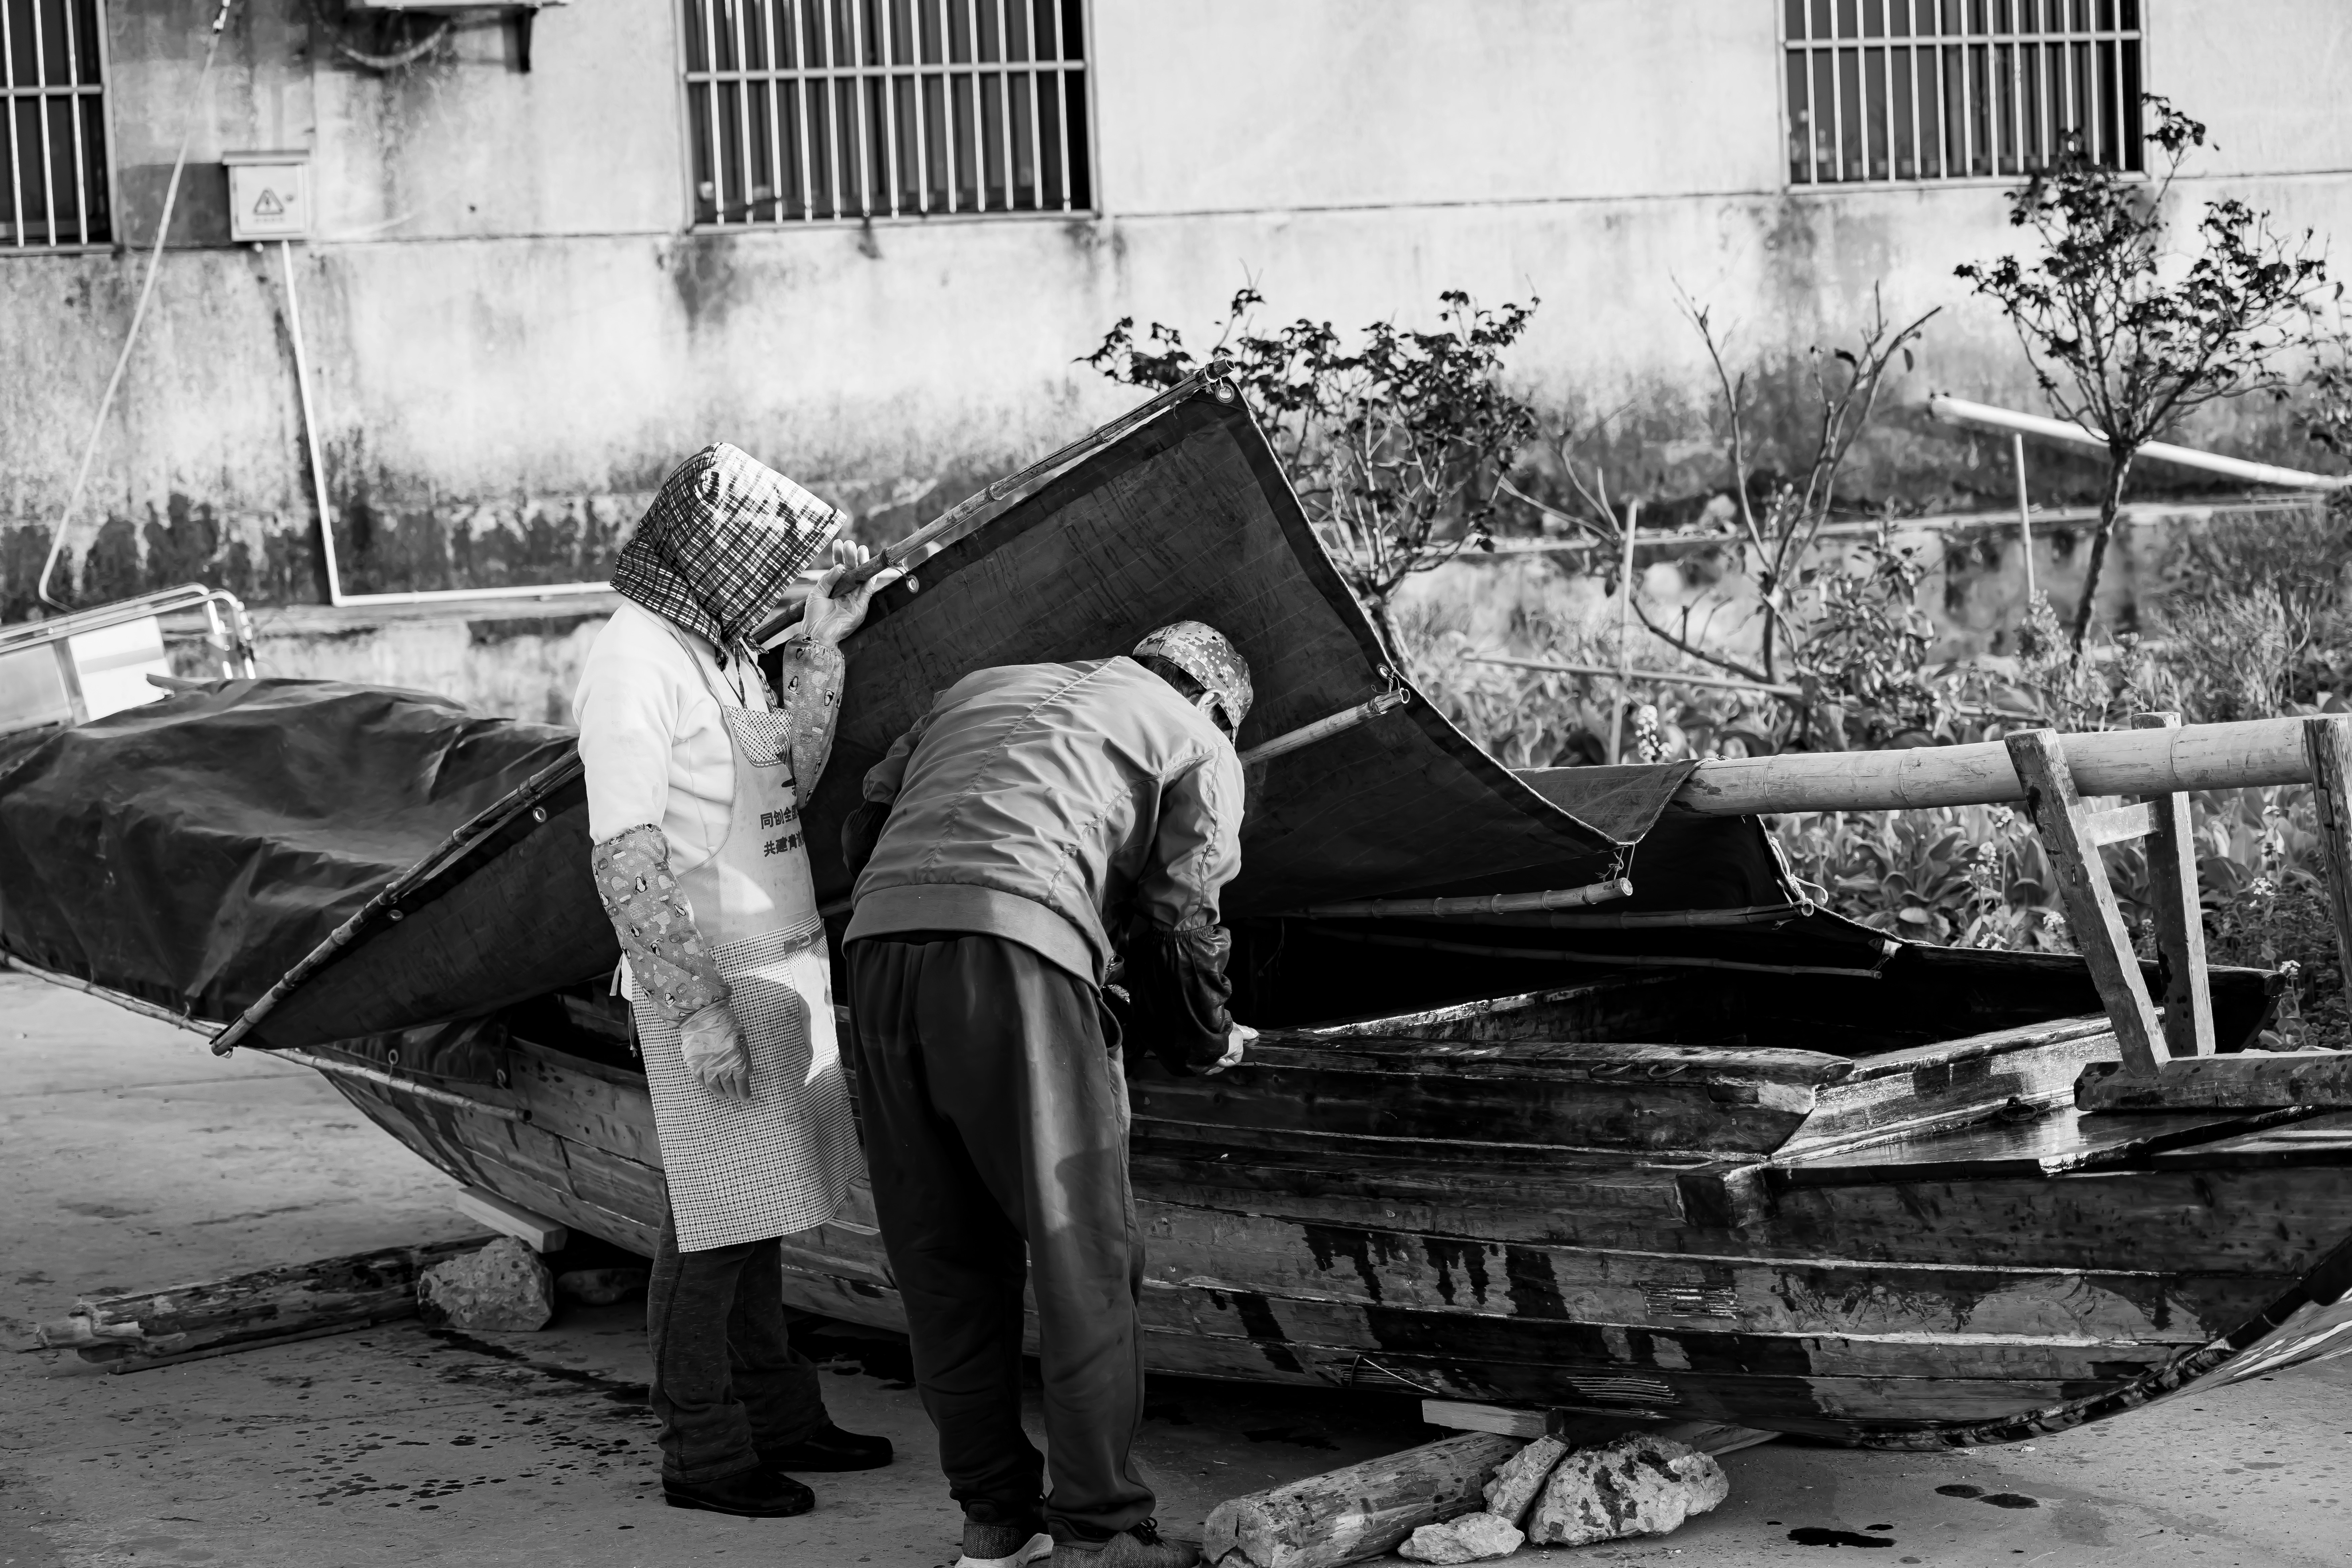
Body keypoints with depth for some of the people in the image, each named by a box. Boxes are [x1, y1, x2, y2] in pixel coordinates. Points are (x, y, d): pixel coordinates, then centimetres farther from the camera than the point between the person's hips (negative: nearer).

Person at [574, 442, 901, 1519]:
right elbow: (625, 861, -21)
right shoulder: (634, 664, -18)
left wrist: (822, 649, 5)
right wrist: (699, 1012, -22)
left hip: (778, 965, 9)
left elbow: (791, 782, 13)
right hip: (707, 984, -9)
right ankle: (701, 1455, 7)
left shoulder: (711, 646, 11)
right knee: (716, 1225, -2)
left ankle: (776, 1418, 25)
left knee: (759, 1211, 16)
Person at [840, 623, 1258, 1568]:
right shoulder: (1199, 744, 19)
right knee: (1083, 1255, 2)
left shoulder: (983, 687, 34)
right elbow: (1179, 922, 11)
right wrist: (1210, 1045, 28)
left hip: (879, 943, 6)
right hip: (1014, 953, -6)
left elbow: (865, 827, 26)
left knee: (944, 1256, 12)